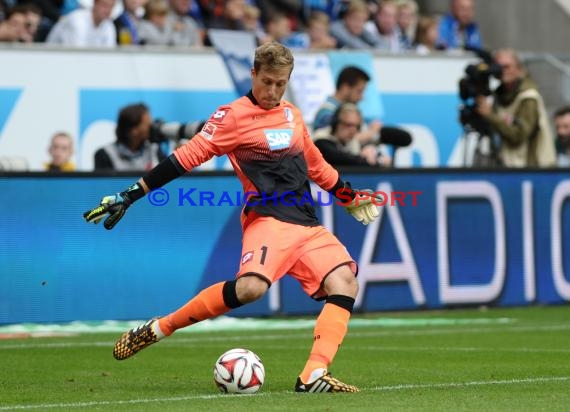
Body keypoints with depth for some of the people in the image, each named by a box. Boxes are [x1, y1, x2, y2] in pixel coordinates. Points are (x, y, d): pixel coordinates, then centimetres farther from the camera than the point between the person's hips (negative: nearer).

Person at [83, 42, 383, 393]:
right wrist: (129, 196, -12)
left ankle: (314, 376, -23)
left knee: (345, 283, -15)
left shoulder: (292, 115, 18)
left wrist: (350, 197, 41)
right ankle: (156, 330, -14)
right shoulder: (234, 116, -2)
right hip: (268, 219, -7)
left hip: (308, 225, 7)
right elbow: (187, 157, -7)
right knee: (251, 286, -31)